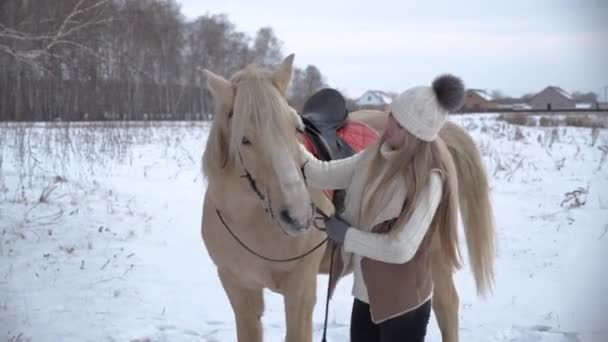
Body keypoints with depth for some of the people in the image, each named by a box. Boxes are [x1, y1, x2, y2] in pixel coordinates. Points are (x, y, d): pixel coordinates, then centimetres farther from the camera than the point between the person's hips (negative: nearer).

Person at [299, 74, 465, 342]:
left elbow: (401, 249, -29)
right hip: (367, 290, 8)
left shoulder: (429, 179, -25)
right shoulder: (376, 156, -1)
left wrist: (346, 234, -18)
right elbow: (326, 176, 4)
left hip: (403, 300, -7)